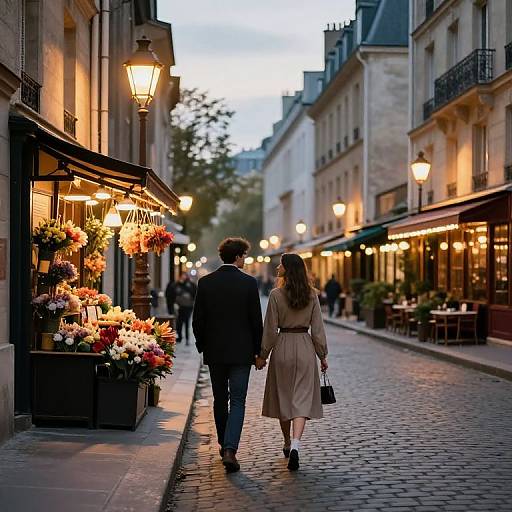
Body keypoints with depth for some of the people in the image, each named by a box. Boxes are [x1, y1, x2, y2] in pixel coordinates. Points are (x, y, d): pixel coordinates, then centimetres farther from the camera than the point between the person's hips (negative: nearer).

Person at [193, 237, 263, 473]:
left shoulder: (205, 282, -1)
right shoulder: (249, 282, -8)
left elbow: (197, 319, 1)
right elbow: (256, 320, -6)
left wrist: (202, 345, 14)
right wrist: (257, 350, 4)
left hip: (214, 351, 3)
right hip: (241, 352, -3)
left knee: (220, 400, 17)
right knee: (237, 401, -1)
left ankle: (224, 445, 28)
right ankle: (230, 449, -14)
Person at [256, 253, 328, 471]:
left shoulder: (276, 295, -8)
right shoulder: (311, 295, -1)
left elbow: (270, 329, -6)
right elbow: (317, 328, 1)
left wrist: (262, 355, 4)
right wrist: (322, 355, 10)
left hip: (282, 347, -1)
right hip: (305, 348, 1)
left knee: (283, 397, 15)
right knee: (302, 399, -1)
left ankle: (288, 444, 27)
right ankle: (295, 445, -20)